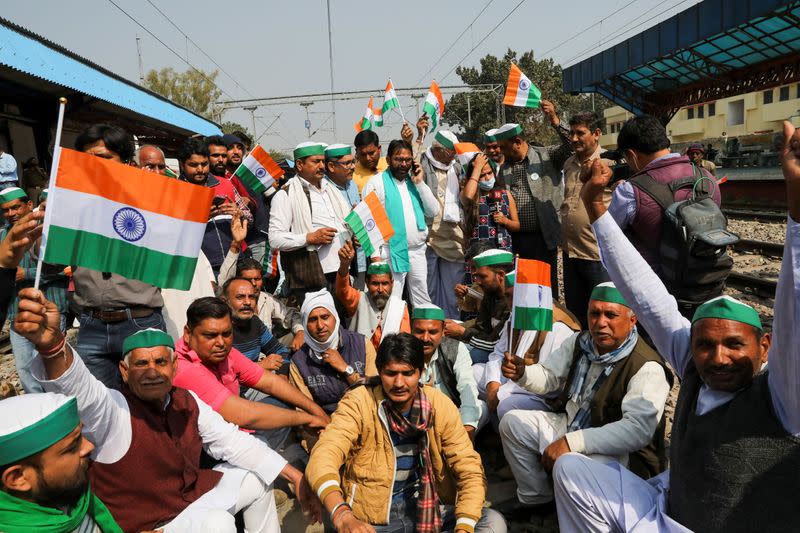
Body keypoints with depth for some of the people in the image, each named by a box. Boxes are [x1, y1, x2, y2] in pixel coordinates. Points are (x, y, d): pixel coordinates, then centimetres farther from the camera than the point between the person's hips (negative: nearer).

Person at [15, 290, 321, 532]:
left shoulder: (187, 403, -3)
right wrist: (52, 344, -67)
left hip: (192, 495, 7)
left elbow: (232, 442, 0)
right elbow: (77, 386, -44)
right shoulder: (111, 410, -22)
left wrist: (295, 477, -5)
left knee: (257, 479, 11)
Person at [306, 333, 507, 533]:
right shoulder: (358, 403, -15)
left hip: (427, 508, 4)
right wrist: (342, 516, -46)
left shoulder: (439, 405, -7)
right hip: (372, 517, -3)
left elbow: (469, 469, -8)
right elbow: (324, 456, -28)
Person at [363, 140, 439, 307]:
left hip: (418, 250, 6)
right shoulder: (376, 182, -3)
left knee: (423, 302, 12)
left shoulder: (414, 181, 14)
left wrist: (420, 183, -1)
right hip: (393, 252, -5)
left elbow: (433, 211, 8)